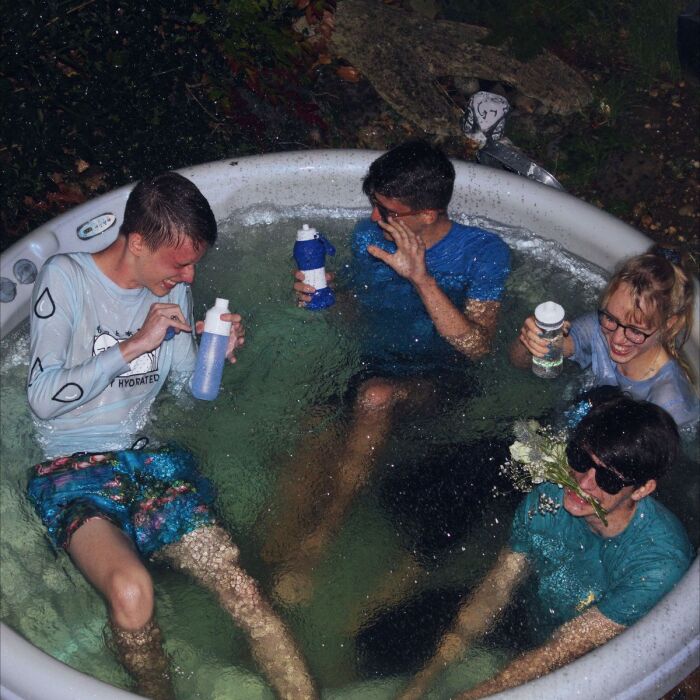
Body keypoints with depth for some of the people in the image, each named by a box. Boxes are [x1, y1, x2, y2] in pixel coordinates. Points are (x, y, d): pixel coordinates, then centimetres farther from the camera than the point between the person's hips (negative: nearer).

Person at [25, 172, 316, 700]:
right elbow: (43, 397, -11)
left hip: (151, 460, 4)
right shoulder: (67, 279, -4)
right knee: (131, 590, -34)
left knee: (241, 590, -21)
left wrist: (218, 353, 1)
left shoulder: (173, 289, 12)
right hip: (74, 472, -4)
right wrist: (135, 345, -17)